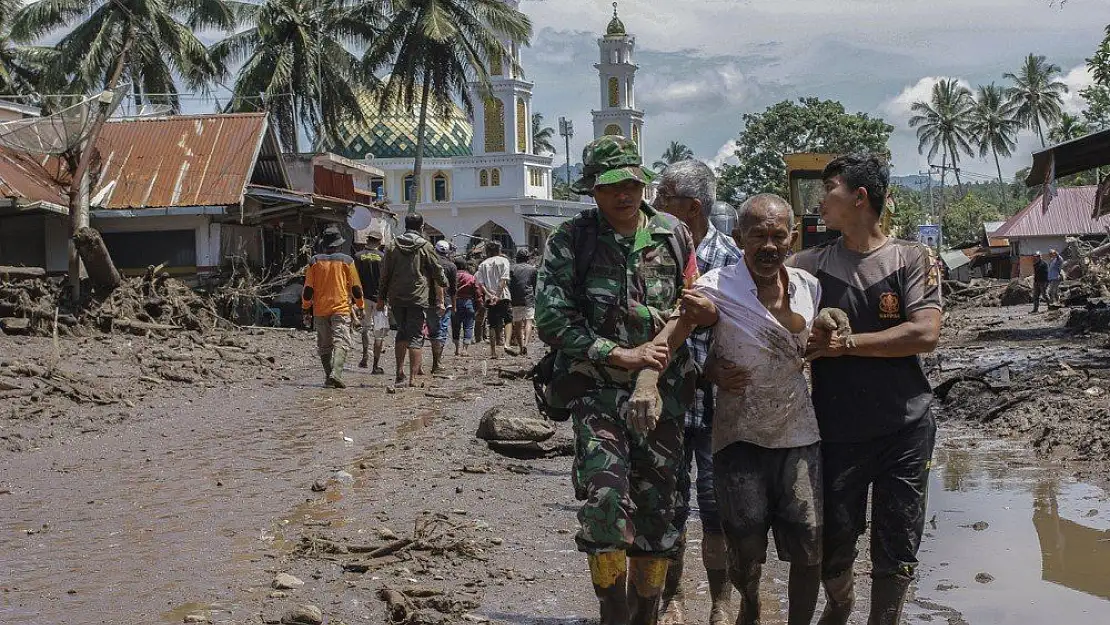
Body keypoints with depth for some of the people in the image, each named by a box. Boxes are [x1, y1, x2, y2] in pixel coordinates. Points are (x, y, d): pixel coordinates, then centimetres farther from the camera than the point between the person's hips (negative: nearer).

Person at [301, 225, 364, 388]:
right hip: (341, 308, -2)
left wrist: (306, 310, 10)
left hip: (320, 309, 2)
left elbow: (308, 289, 3)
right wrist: (361, 306, 13)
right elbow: (356, 287, 2)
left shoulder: (314, 261, 3)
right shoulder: (346, 261, -1)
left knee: (324, 345, 13)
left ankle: (329, 377, 14)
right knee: (341, 341, -8)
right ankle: (336, 373, -27)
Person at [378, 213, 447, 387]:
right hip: (419, 298, -4)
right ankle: (413, 377, -7)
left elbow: (384, 274, 10)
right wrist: (440, 301, 5)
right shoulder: (426, 246, -3)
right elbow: (438, 275, -2)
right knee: (416, 336, -2)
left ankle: (400, 372, 17)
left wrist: (381, 298, 17)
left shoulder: (393, 246, 7)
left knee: (402, 332, 19)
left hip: (396, 298, 4)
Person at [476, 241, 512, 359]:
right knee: (508, 320, 9)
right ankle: (506, 343, -10)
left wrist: (489, 294, -6)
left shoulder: (483, 264, 11)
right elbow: (504, 280, -10)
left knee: (493, 325, 7)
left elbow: (480, 283, 1)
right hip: (503, 296, -3)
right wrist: (498, 295, -14)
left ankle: (493, 351, 6)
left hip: (489, 298, 3)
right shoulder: (503, 261, 2)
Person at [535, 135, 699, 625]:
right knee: (605, 496, -20)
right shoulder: (570, 241, -4)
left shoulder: (674, 235, 6)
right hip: (598, 387, -3)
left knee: (656, 508, 9)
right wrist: (621, 355, -15)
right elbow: (552, 319, -11)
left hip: (663, 388, 3)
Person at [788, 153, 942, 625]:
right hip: (837, 430, 1)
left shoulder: (912, 259, -2)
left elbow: (925, 335, -13)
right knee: (832, 544, 8)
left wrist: (846, 344, -15)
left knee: (896, 549, 6)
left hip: (904, 428, -1)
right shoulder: (810, 264, 3)